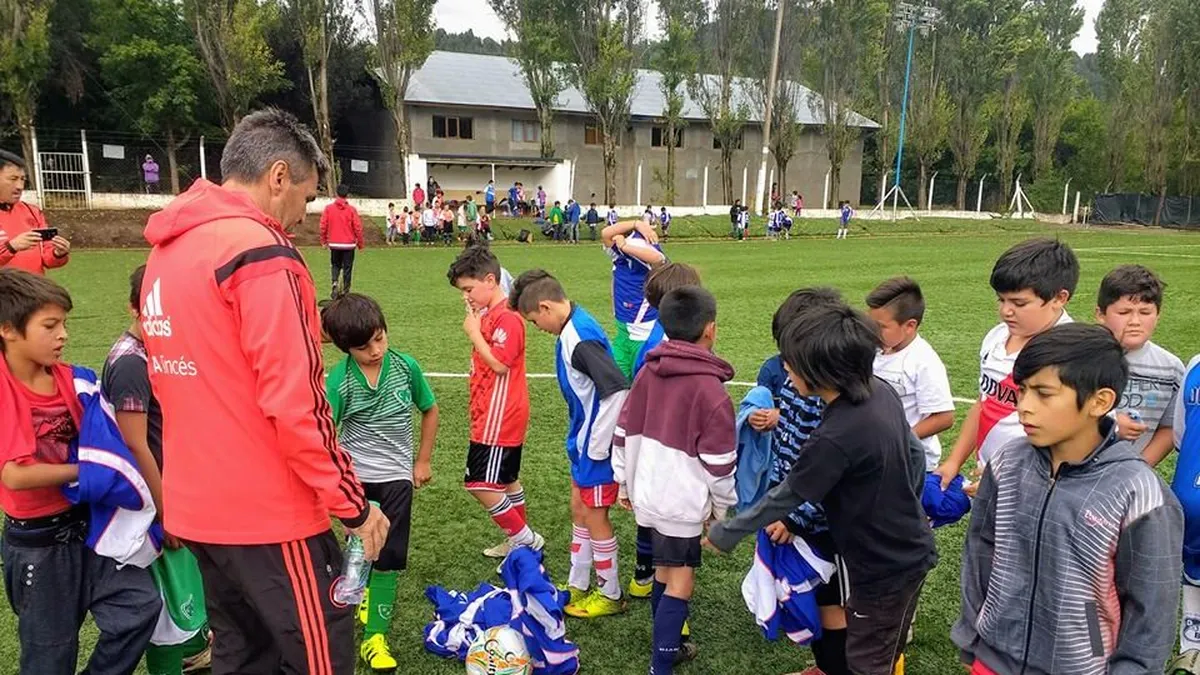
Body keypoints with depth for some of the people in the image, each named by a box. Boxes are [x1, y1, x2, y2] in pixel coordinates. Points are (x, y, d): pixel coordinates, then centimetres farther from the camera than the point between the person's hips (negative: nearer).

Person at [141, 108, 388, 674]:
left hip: (197, 506, 9)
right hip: (269, 511, -8)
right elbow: (294, 403, -22)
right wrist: (353, 504, -13)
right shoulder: (259, 251, -18)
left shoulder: (167, 250, 9)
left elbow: (197, 384, 14)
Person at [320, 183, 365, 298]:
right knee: (347, 268, 8)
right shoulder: (351, 210, -7)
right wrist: (361, 244, 4)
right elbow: (358, 227, -6)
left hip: (334, 244, 2)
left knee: (335, 265, 18)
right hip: (348, 244, -2)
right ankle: (345, 290, 8)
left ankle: (334, 282, -7)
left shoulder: (328, 208, -2)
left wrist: (324, 241, 11)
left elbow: (323, 225, -1)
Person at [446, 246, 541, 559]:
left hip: (499, 418, -10)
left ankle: (524, 538, 7)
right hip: (497, 415, 10)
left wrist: (474, 332, -16)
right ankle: (520, 540, 32)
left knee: (479, 483, -6)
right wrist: (475, 324, 4)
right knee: (506, 478, 19)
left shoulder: (507, 318, -19)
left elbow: (499, 364, -25)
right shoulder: (489, 314, 10)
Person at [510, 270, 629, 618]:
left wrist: (598, 447, -23)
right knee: (579, 511, 18)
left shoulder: (580, 340, -25)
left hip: (595, 445, -9)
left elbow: (618, 391, -32)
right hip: (584, 441, 9)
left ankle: (610, 596, 23)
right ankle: (577, 587, 33)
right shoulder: (575, 326, 5)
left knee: (594, 516, 5)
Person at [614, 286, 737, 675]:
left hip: (648, 495, 7)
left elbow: (623, 434, 7)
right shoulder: (710, 389, -18)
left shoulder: (648, 374, 1)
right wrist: (723, 507, 1)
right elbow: (719, 462, -13)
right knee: (680, 583, 4)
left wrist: (624, 483, 18)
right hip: (683, 503, -6)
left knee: (664, 573, 21)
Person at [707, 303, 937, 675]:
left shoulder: (835, 438, -33)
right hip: (908, 548, 8)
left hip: (886, 567, -8)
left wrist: (726, 532, -5)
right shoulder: (881, 391, -9)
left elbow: (786, 497, -20)